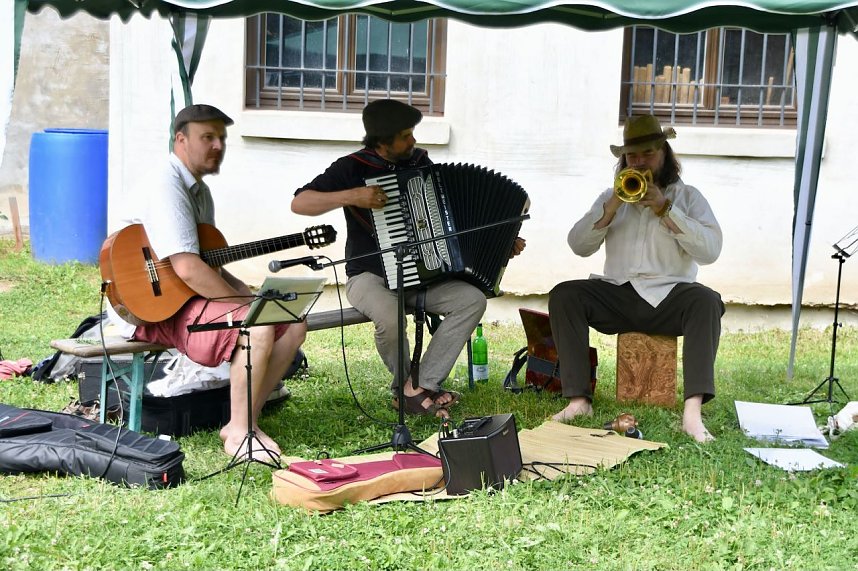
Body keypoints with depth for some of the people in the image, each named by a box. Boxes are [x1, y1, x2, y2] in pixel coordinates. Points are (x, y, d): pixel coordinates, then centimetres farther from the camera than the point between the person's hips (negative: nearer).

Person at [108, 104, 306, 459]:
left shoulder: (199, 190, 17)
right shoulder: (168, 189, -17)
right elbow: (187, 269, -28)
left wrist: (246, 292, 5)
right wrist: (244, 303, -20)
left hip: (195, 297, 10)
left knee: (293, 325, 0)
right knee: (258, 328, -30)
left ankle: (244, 420, 1)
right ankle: (239, 435, -15)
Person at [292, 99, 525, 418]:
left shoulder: (420, 162, 7)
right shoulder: (353, 168, -7)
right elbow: (299, 203, -13)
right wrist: (351, 196, -26)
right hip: (370, 276, -5)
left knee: (473, 299, -19)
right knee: (390, 317, -36)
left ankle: (418, 389, -20)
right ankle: (404, 385, -5)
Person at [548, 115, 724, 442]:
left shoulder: (687, 197, 11)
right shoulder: (611, 197, 17)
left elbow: (710, 250, -6)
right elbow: (579, 246, 4)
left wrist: (665, 209, -13)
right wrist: (612, 207, -9)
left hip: (670, 297, -2)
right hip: (619, 295, 2)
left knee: (706, 301, -33)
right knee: (563, 295, -23)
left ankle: (693, 411, -41)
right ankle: (579, 400, -28)